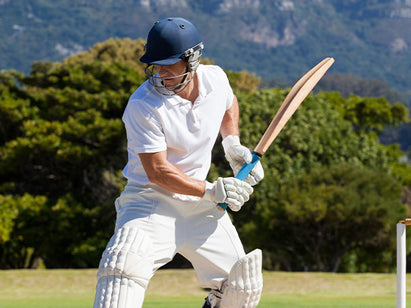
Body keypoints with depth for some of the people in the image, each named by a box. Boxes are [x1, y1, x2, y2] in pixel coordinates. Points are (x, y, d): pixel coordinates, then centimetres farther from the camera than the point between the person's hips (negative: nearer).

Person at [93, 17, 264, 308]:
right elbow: (157, 172, -20)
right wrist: (211, 191, -24)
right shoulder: (142, 106, -20)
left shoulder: (215, 79, -3)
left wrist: (233, 144, 8)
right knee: (126, 264, -33)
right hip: (151, 200, -5)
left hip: (200, 206, 5)